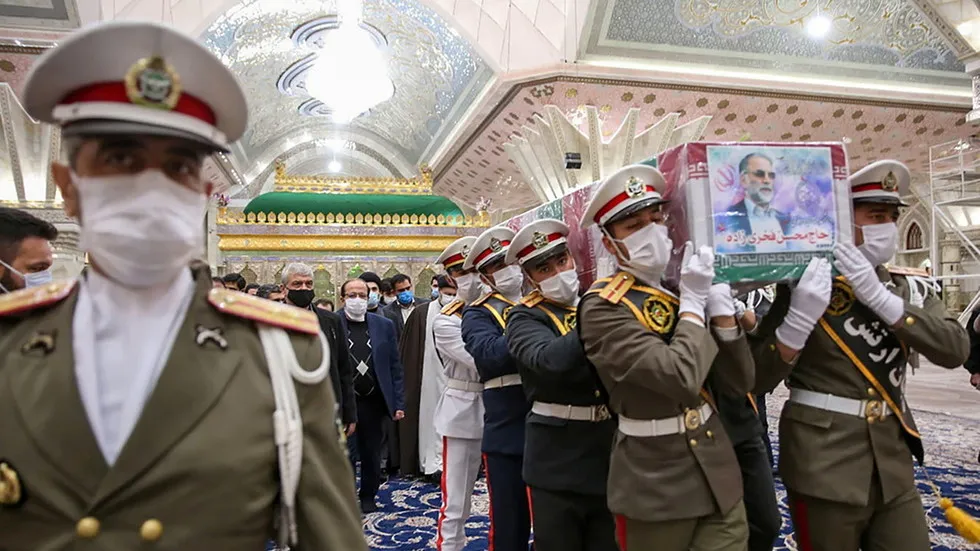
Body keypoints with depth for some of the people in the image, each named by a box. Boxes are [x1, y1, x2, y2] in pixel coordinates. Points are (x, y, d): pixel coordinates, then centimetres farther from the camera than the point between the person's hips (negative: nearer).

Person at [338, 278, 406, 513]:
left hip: (373, 401, 3)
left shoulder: (384, 325, 5)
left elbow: (395, 367, 5)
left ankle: (368, 496, 32)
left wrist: (398, 403, 1)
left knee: (372, 454, 13)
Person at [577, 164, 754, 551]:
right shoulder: (603, 307, -16)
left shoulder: (684, 288, 5)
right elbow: (682, 379, -28)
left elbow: (740, 383, 2)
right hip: (656, 485, -5)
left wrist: (717, 299, -8)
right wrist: (693, 301, -16)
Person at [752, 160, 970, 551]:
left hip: (893, 465, 5)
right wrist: (799, 317, -28)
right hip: (823, 464, -4)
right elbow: (758, 377, -13)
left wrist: (880, 297, -19)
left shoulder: (905, 286, 6)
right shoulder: (803, 285, -9)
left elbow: (955, 350, -9)